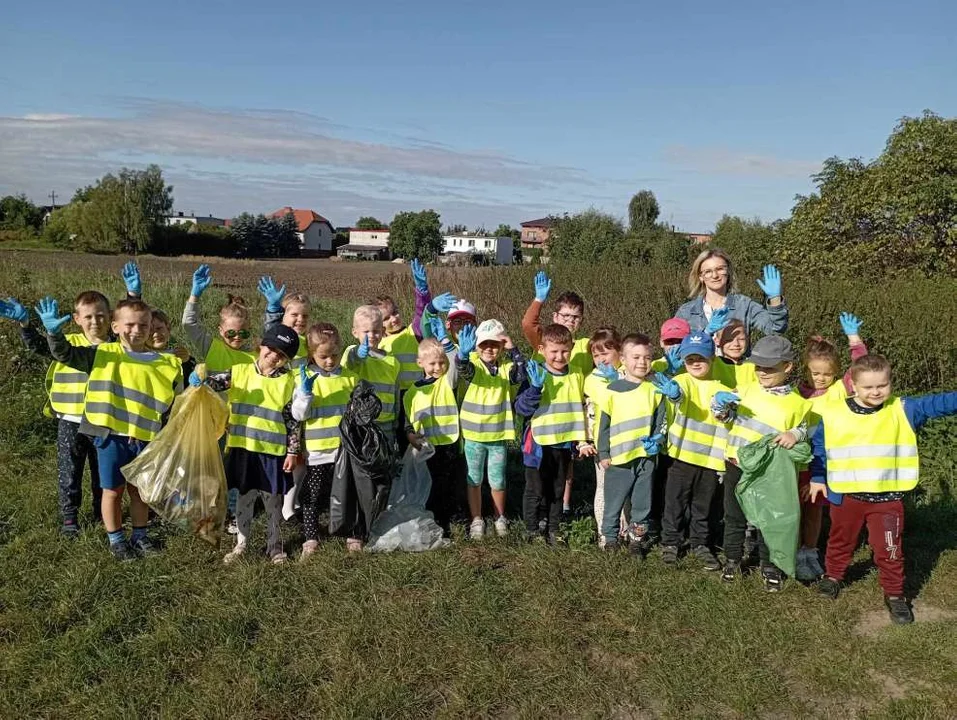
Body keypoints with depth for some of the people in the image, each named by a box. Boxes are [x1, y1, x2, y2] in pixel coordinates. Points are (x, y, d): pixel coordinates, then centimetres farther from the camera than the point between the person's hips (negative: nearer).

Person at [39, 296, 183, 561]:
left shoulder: (166, 364, 0)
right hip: (111, 435, -1)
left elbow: (175, 405, 6)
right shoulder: (102, 354, -3)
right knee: (113, 490, 10)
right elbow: (65, 354, -9)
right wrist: (54, 331, -24)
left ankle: (139, 536, 35)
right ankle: (116, 540, 29)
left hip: (145, 438, 2)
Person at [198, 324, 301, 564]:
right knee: (245, 497, 14)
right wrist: (199, 380, -30)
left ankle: (274, 544, 27)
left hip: (274, 451, -1)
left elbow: (293, 420, -3)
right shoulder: (241, 372, 1)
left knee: (273, 499, 10)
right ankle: (241, 543, 29)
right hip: (243, 448, 1)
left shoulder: (288, 382, -4)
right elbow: (214, 382, -8)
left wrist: (293, 452, -4)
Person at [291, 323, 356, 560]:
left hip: (346, 448, 2)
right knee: (312, 496, 7)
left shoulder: (349, 377, 2)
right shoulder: (306, 378, -5)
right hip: (318, 449, -2)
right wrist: (305, 392, -23)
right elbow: (298, 414, -10)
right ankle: (311, 539, 20)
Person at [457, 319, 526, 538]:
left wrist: (513, 350, -27)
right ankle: (476, 520, 26)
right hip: (473, 434, -1)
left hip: (499, 435, 1)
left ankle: (500, 518, 31)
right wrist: (463, 352, -52)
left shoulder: (507, 366, -2)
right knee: (474, 480, 11)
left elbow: (521, 376, -20)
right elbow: (462, 367, -30)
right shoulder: (472, 364, -8)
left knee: (497, 481, 12)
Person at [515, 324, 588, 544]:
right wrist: (535, 388, -31)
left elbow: (581, 410, 14)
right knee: (536, 490, 7)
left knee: (557, 490, 16)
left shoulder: (577, 377, 3)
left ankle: (553, 530, 30)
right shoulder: (536, 375, -12)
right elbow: (522, 409, -17)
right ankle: (532, 531, 22)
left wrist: (582, 440, 11)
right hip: (539, 443, -4)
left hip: (565, 443, 4)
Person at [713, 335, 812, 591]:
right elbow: (724, 415, -2)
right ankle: (732, 559, 32)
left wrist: (795, 435, -17)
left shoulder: (797, 403, -4)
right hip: (736, 465, 2)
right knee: (735, 517, 15)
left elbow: (804, 430, 6)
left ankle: (770, 566, 29)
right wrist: (720, 402, -24)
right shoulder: (746, 390, -1)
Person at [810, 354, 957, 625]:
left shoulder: (903, 410, -7)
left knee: (889, 549, 6)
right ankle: (833, 575, 43)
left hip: (887, 498, -1)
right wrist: (817, 478, 4)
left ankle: (894, 594, 25)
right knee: (840, 541, 21)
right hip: (846, 496, 1)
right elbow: (818, 447, 4)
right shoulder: (833, 414, -7)